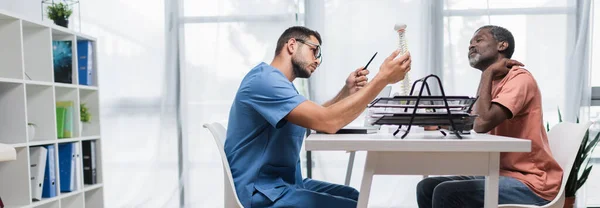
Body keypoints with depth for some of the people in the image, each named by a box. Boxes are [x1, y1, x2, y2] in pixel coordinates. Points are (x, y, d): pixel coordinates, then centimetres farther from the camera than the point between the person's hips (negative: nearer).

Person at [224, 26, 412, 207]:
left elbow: (317, 117, 17)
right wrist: (382, 78, -22)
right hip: (261, 192, -10)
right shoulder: (265, 79, -18)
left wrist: (347, 92, 2)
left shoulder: (277, 81, 16)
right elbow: (327, 121, -27)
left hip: (286, 182, 10)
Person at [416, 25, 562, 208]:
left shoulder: (520, 78, -13)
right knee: (426, 187, -3)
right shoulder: (493, 83, 16)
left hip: (529, 184, -9)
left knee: (446, 193, -26)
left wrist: (488, 72, -15)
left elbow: (482, 123, -28)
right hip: (501, 174, 9)